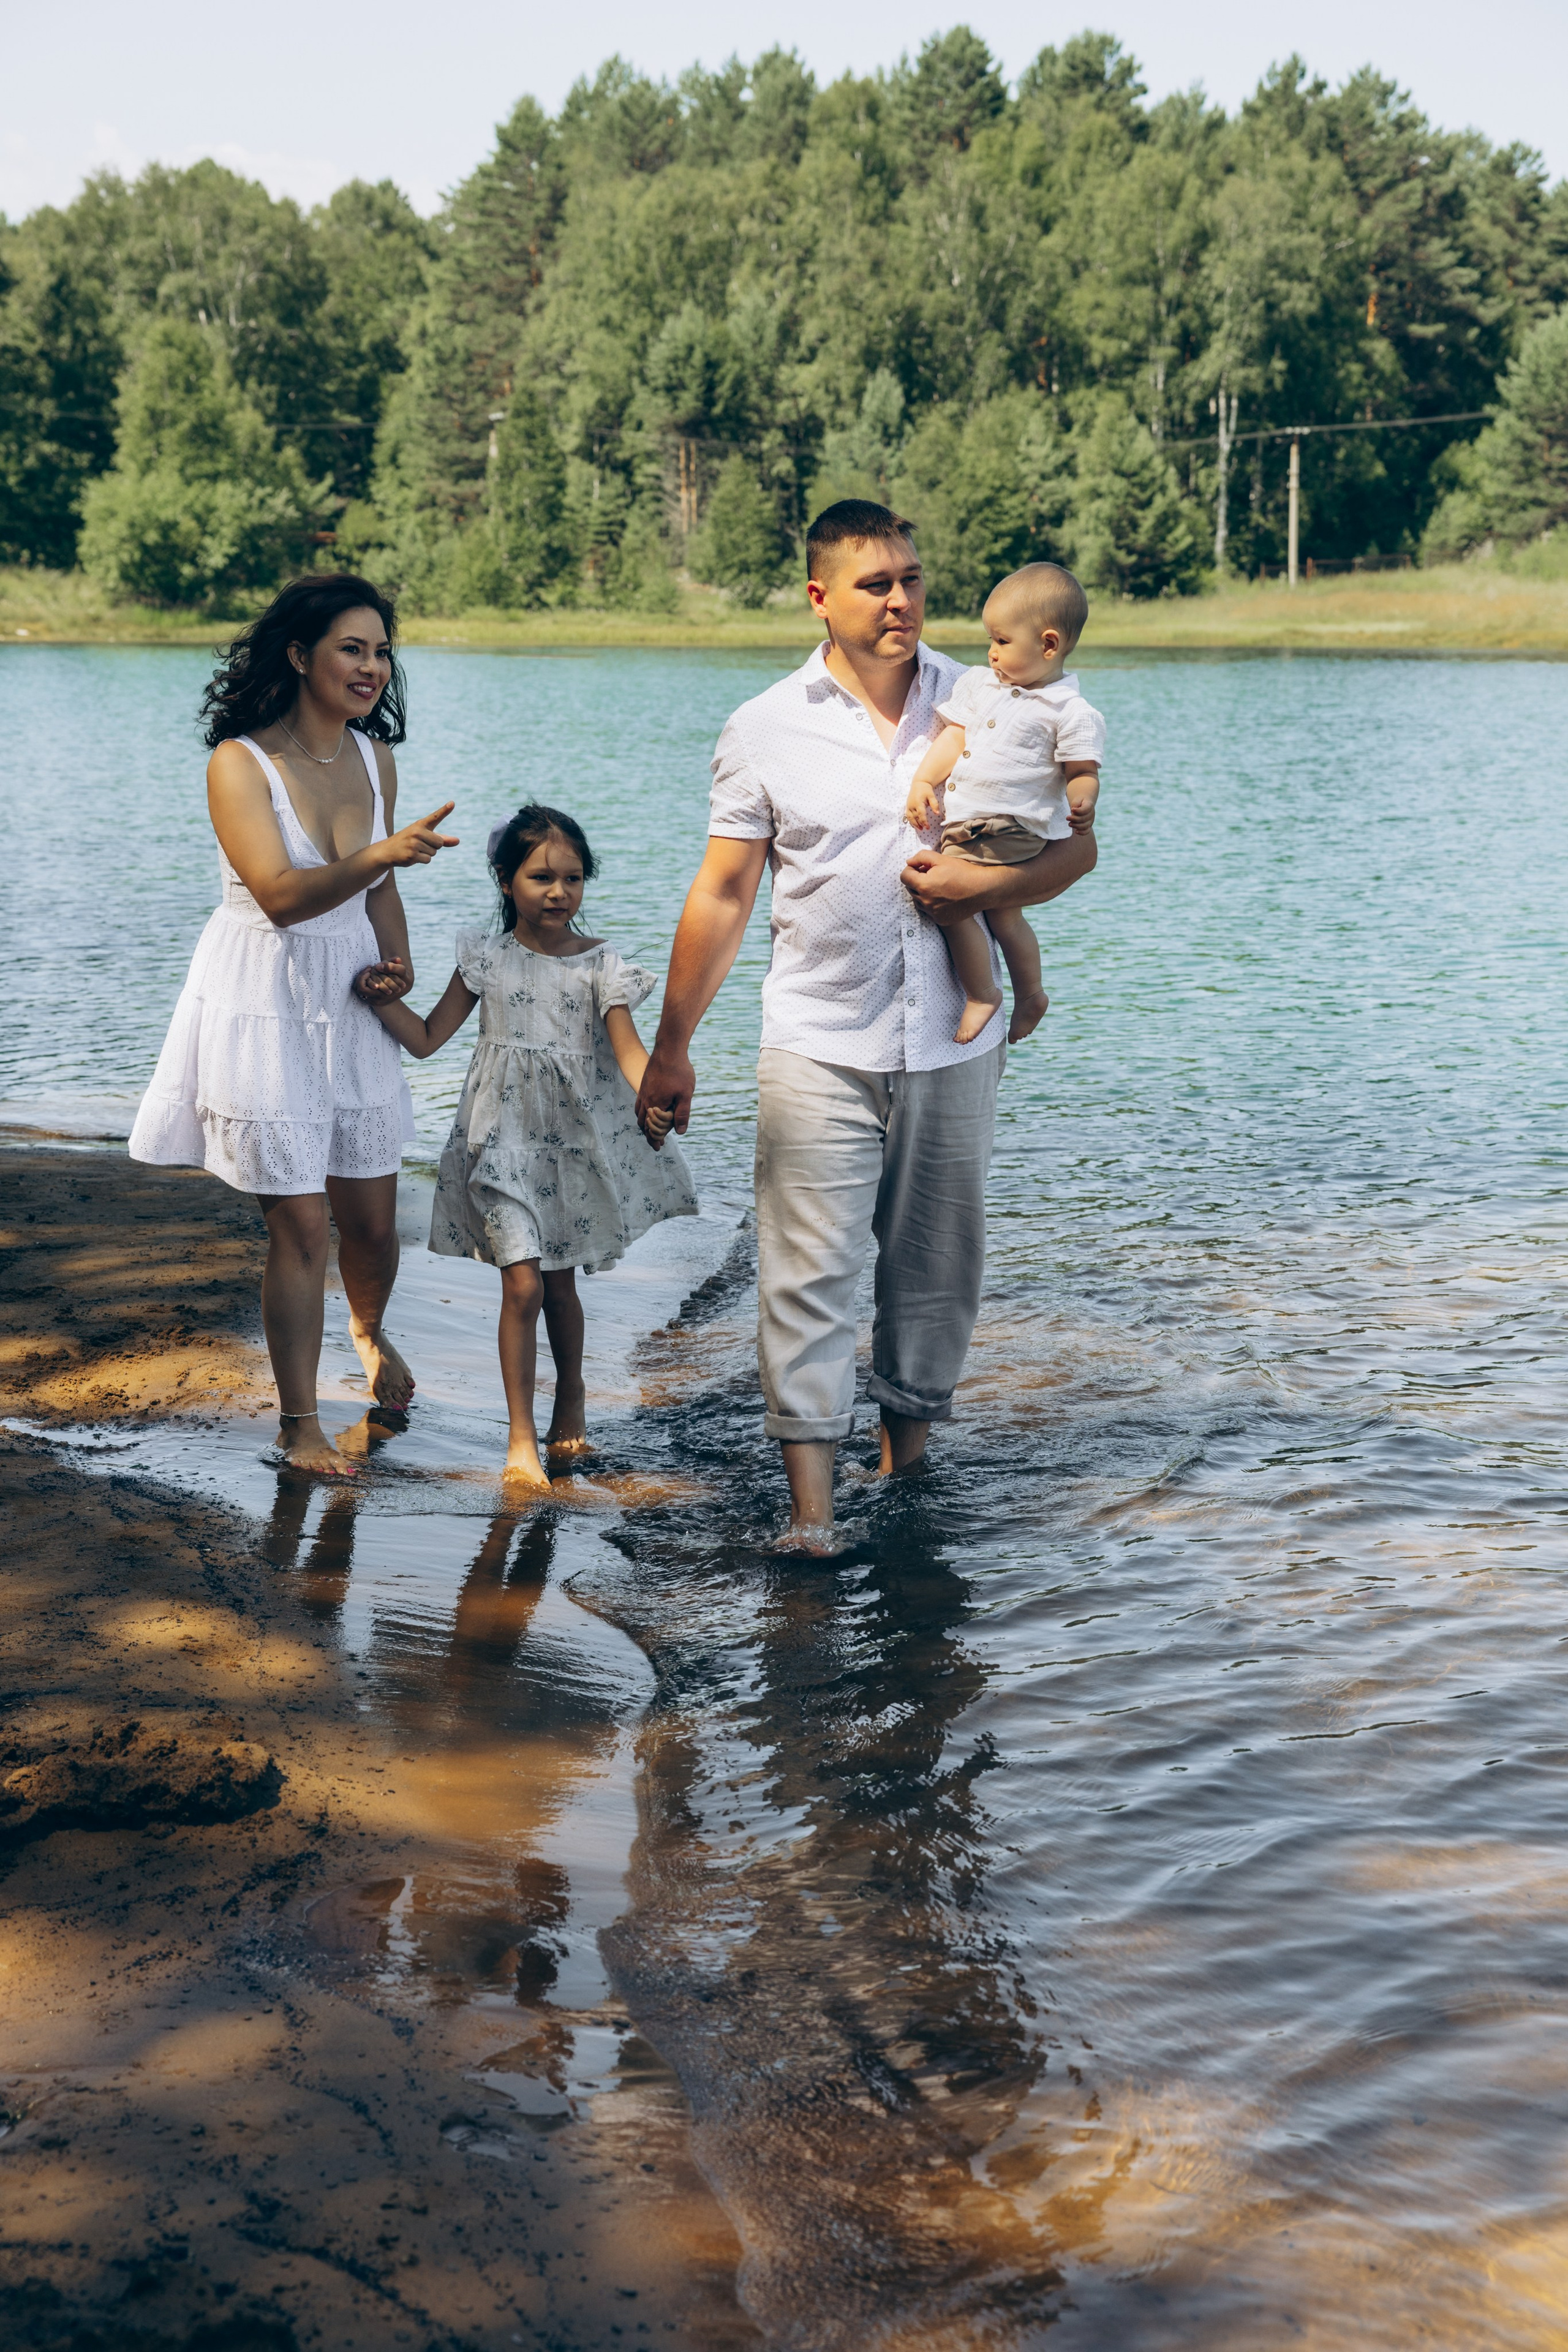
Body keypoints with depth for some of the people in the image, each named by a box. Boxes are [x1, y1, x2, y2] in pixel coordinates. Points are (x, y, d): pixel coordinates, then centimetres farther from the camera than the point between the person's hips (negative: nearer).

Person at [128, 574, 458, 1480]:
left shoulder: (374, 758, 6)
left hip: (351, 1001, 5)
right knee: (300, 1225, -4)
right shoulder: (240, 762, -13)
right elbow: (280, 893, -25)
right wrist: (380, 855, -38)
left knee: (372, 1216, 9)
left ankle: (370, 1331, 43)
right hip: (264, 1005, -5)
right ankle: (299, 1424, 11)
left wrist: (397, 959, 4)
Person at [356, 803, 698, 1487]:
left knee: (561, 1282, 13)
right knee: (523, 1283, -9)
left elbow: (626, 1046, -15)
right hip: (505, 1139, -1)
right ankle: (521, 1437, -1)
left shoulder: (600, 964, -3)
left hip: (576, 1140, 1)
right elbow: (426, 1039, 5)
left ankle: (571, 1399, 38)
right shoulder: (488, 959, 0)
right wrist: (384, 1000, -13)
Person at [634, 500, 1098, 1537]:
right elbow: (722, 893, 3)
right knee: (810, 1271, -8)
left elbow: (1076, 844, 9)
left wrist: (994, 885, -13)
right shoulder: (765, 731, 0)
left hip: (952, 1043, 2)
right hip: (820, 1048, -2)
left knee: (939, 1263, 11)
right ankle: (811, 1504, -6)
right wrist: (672, 1046, 3)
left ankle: (910, 1447, 29)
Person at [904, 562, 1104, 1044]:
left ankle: (981, 994, 2)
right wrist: (923, 782, -1)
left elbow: (1082, 773, -9)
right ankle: (1030, 994, 37)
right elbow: (955, 737, 10)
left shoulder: (1071, 713, -8)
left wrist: (1083, 803, -30)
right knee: (1003, 916, 19)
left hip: (1007, 832, -7)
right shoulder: (981, 683, 12)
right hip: (962, 825, 7)